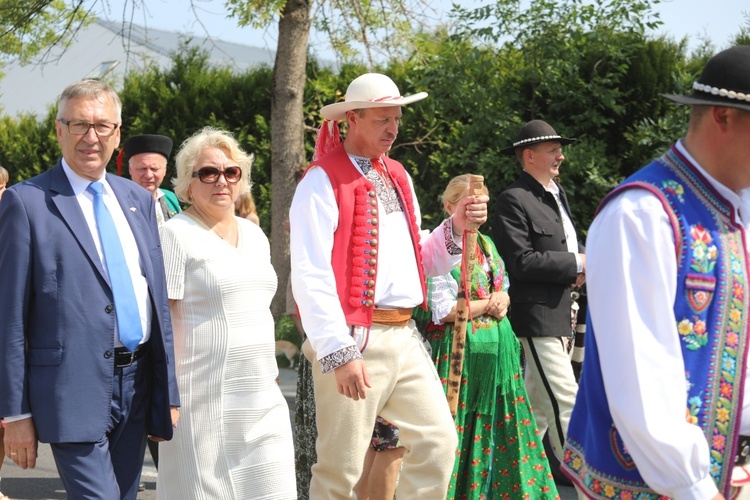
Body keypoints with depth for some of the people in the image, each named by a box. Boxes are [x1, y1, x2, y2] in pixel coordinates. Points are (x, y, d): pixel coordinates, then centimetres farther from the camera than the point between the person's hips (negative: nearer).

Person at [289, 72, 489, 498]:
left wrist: (456, 229, 3)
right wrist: (338, 352, -20)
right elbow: (310, 276, -15)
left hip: (404, 336, 7)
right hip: (355, 339, -7)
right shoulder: (323, 182, -7)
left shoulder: (398, 178, 17)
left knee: (439, 441, 4)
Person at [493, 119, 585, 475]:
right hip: (538, 316, -10)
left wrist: (577, 273, 5)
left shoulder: (557, 194, 17)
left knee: (539, 406, 14)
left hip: (558, 315, 10)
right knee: (564, 403, -9)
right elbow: (520, 261, -19)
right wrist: (575, 265, -14)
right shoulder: (514, 200, -12)